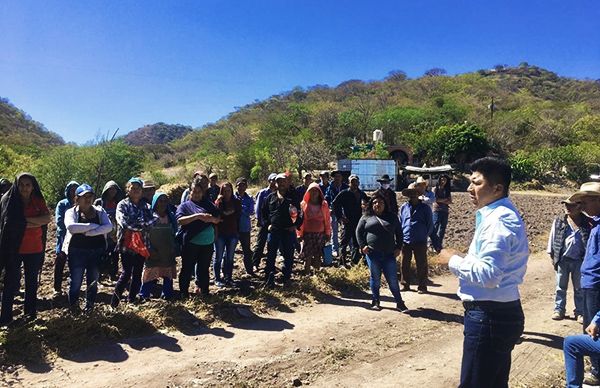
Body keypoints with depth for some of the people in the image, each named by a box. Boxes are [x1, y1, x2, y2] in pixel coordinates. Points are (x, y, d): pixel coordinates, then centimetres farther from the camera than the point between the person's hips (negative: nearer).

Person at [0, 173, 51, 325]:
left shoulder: (38, 201, 1)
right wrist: (34, 223, -15)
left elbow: (47, 218, -13)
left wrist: (25, 220, -17)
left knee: (32, 281, 12)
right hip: (13, 248, -2)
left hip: (34, 248, 2)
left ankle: (30, 311, 25)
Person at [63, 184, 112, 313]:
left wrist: (90, 232, -22)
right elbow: (71, 227, -22)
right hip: (77, 251, -2)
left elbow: (109, 226, -11)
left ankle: (89, 306, 28)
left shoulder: (99, 211, 6)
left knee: (93, 281, 11)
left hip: (97, 252, 2)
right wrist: (93, 226, -20)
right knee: (76, 282, 5)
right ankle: (74, 307, 25)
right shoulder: (71, 212, -1)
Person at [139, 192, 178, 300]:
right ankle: (144, 295, 7)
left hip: (168, 254, 4)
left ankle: (167, 294, 18)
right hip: (153, 254, -4)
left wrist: (174, 249, 4)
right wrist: (149, 249, -12)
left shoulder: (171, 217, 9)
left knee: (168, 275, 8)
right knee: (150, 275, -4)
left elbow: (175, 234, 13)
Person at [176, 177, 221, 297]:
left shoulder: (208, 204, 10)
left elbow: (218, 219, 6)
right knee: (187, 268, 7)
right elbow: (180, 220, -15)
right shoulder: (185, 205, 1)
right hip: (190, 243, -3)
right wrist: (197, 216, -24)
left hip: (208, 243, 3)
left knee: (204, 268, 15)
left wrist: (211, 218, -16)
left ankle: (201, 287, 32)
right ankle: (184, 291, 20)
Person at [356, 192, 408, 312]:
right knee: (375, 278, 8)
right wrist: (362, 246, -3)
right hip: (372, 253, -1)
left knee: (393, 279, 1)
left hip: (389, 254, 1)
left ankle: (399, 303, 11)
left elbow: (399, 233, 15)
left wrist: (398, 247, 6)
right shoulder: (366, 217, 6)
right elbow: (359, 231, 9)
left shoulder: (392, 217, 11)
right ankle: (375, 301, 22)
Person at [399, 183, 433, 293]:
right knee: (404, 264, 10)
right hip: (405, 241, 3)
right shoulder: (403, 207, 8)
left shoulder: (425, 208, 0)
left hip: (420, 242, -3)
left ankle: (422, 286, 15)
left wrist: (424, 236, -1)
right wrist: (400, 236, 6)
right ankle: (405, 284, 24)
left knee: (421, 265, 5)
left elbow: (430, 224, 5)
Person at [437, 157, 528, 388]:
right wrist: (462, 260, 7)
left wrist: (453, 260, -15)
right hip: (501, 314, 10)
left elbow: (488, 274, -27)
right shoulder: (503, 215, 12)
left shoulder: (498, 220, -20)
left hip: (489, 317, -10)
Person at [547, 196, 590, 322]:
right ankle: (559, 309, 21)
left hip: (579, 260, -1)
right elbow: (552, 237, 5)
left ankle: (580, 312, 23)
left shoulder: (587, 223, -4)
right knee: (560, 287, 10)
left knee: (579, 288, 11)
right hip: (562, 259, 1)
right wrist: (552, 255, 4)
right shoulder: (559, 221, -1)